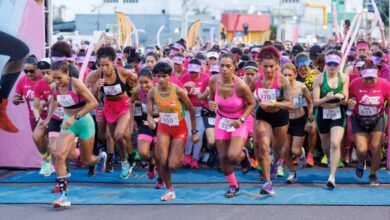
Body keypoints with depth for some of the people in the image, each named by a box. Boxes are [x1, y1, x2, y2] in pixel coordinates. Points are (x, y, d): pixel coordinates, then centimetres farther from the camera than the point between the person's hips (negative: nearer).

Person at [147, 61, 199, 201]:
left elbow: (192, 111, -10)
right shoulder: (152, 93, -12)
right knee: (163, 162, -8)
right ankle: (170, 190, 15)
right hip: (163, 128, 3)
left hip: (180, 129, -3)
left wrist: (194, 132, -6)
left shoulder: (178, 91, -21)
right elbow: (149, 113, -7)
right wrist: (150, 120, -32)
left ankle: (180, 156, 31)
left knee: (172, 165, -7)